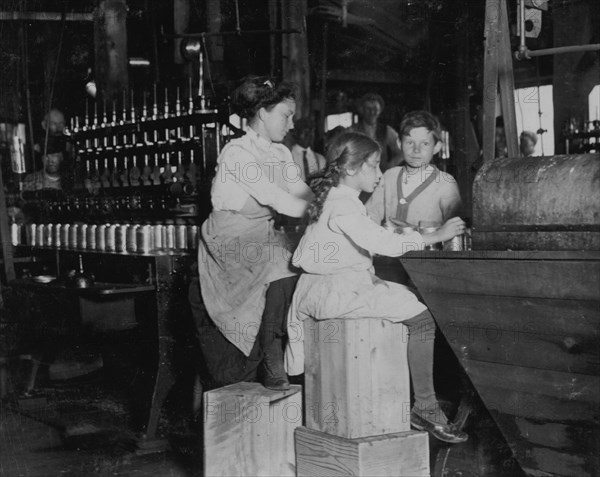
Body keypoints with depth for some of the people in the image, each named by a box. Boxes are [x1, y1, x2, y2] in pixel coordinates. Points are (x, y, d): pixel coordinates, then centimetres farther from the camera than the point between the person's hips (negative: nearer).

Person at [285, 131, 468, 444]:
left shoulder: (336, 199, 18)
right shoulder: (343, 205, -16)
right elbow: (383, 243, -26)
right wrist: (437, 236, -22)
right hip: (335, 292, -11)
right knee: (420, 317, -14)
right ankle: (425, 409, -11)